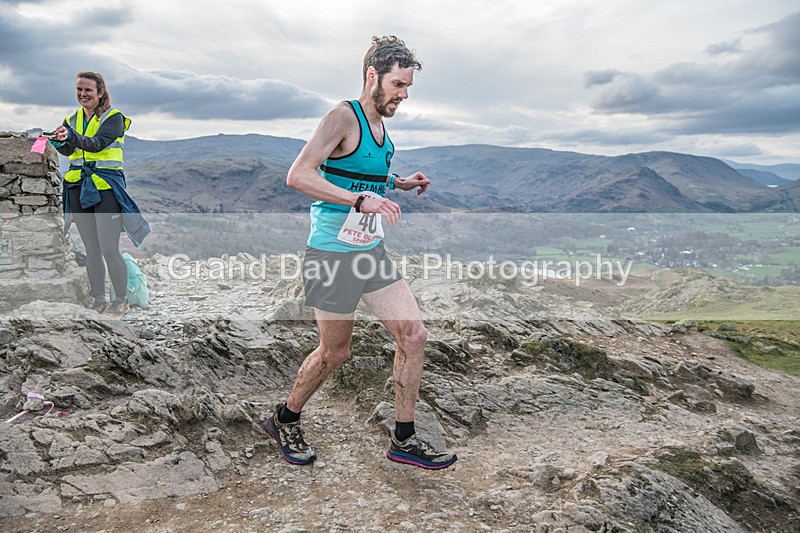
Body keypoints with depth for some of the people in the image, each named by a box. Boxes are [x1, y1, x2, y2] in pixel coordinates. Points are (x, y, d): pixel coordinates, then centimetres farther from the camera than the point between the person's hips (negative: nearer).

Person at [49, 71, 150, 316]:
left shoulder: (114, 117, -4)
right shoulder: (72, 119, 13)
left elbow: (98, 143, -21)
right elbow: (68, 149, -4)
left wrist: (72, 136, -38)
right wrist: (58, 141, -25)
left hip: (106, 187, -5)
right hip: (79, 187, 6)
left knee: (109, 250, -8)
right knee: (91, 250, 10)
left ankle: (121, 301, 7)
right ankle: (98, 300, 19)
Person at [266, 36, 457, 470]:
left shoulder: (379, 123, 13)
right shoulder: (343, 117, -13)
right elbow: (297, 176, -24)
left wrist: (400, 183, 15)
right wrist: (360, 199, -32)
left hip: (372, 252, 8)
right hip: (333, 253, -8)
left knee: (413, 336, 3)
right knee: (334, 352, 5)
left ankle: (404, 440, 17)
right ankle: (284, 420, 32)